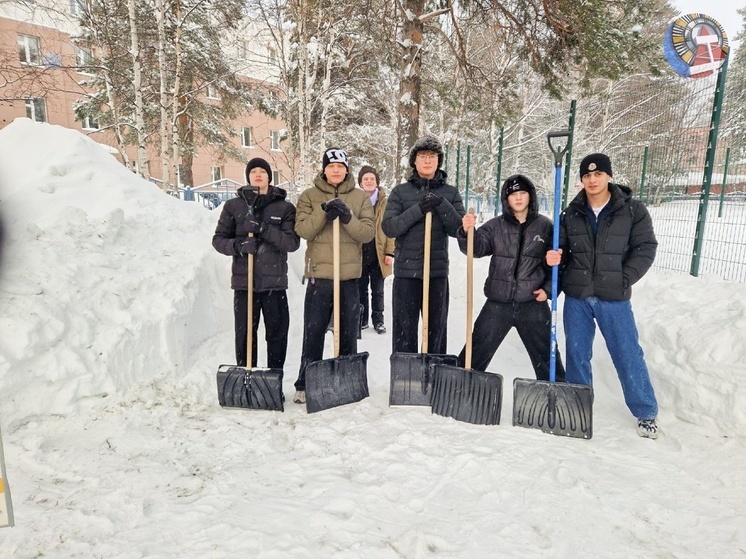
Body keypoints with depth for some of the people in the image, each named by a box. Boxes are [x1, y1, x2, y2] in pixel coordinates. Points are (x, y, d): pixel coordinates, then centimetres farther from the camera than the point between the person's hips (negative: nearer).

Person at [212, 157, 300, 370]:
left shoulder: (284, 207, 4)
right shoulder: (234, 205, 7)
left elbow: (293, 242, -6)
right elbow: (219, 239, 7)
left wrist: (264, 229, -19)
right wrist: (238, 245, -14)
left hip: (275, 281, 0)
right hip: (244, 280, 0)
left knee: (277, 334, 6)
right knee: (244, 334, 4)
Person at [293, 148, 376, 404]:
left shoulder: (360, 197, 7)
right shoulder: (309, 196, 5)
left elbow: (368, 232, -3)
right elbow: (302, 229, -7)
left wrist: (347, 217, -18)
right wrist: (324, 211, -19)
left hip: (350, 274, 1)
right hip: (319, 272, -1)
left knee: (348, 333, 10)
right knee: (313, 332, 4)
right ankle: (305, 384, 16)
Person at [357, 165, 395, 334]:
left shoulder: (384, 202, 0)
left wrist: (390, 252, -9)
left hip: (378, 254, 0)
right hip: (359, 254, 1)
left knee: (377, 290, 9)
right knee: (361, 289, 11)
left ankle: (378, 320, 22)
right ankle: (361, 320, 23)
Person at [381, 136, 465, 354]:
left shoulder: (450, 193, 7)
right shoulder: (400, 191, 4)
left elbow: (458, 229, -3)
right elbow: (388, 227, -8)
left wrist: (441, 205, -16)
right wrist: (418, 209, -18)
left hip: (438, 271, 1)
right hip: (406, 271, -1)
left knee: (437, 331, 10)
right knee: (404, 331, 4)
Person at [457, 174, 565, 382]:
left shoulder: (545, 226, 2)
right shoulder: (495, 226, 2)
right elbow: (477, 248, -11)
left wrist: (549, 289, -4)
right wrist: (467, 232, -30)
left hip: (533, 304, 0)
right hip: (498, 304, 0)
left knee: (546, 356, 14)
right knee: (476, 352, 8)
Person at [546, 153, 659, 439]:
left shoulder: (633, 210, -2)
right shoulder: (571, 214, 5)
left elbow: (645, 248, -3)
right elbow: (561, 250, 11)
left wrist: (623, 281, -11)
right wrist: (555, 258, -12)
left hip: (614, 298, -2)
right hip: (576, 296, 3)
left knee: (628, 354, 4)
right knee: (577, 353, 12)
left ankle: (646, 413, 23)